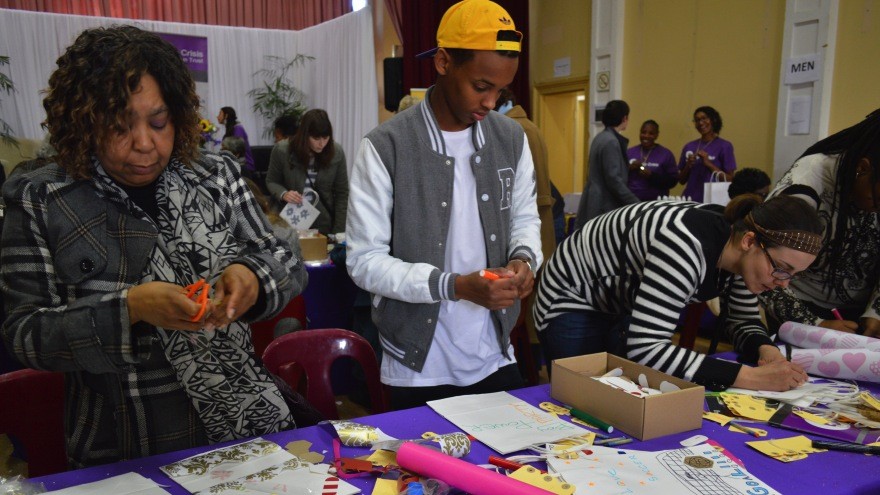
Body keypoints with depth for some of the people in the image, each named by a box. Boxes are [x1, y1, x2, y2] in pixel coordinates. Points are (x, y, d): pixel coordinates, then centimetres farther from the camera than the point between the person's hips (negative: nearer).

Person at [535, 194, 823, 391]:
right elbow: (643, 348, -44)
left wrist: (765, 349, -22)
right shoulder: (687, 247, -39)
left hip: (625, 308, 7)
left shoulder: (739, 248, -14)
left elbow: (743, 321, 0)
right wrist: (748, 377, -43)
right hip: (574, 301, -7)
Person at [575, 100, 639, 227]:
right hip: (604, 206, -10)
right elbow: (614, 180, -20)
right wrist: (635, 203, -18)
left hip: (598, 202, 10)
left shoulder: (600, 138, 13)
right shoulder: (611, 142, -16)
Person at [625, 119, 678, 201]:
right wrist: (629, 168, -10)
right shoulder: (629, 152, 10)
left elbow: (673, 180, -2)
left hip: (656, 202, -2)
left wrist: (652, 175, -16)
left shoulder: (666, 154, 3)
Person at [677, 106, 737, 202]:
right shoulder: (689, 147, 9)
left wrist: (708, 164, -13)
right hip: (690, 199, 3)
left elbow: (730, 179, -4)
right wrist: (688, 166, -6)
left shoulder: (724, 146, -1)